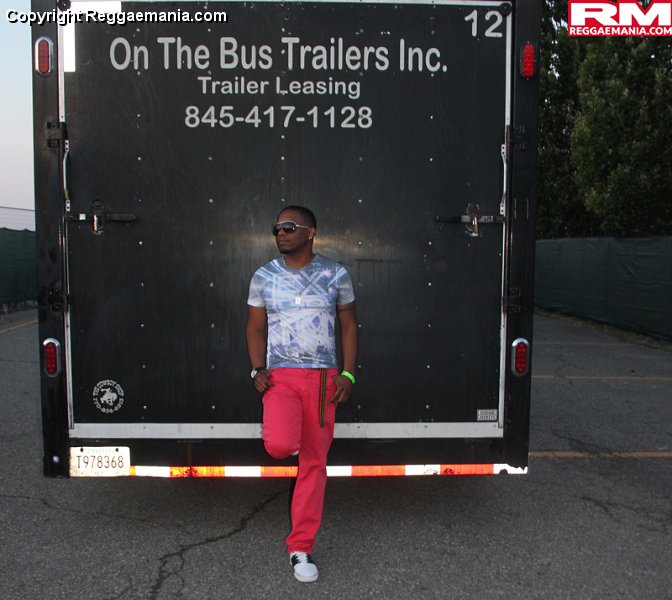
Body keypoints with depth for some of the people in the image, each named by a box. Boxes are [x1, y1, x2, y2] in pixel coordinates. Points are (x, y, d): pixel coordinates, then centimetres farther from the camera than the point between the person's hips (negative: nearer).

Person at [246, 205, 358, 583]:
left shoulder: (336, 274, 1)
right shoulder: (264, 277, 2)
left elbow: (349, 325, 6)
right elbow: (255, 328, 8)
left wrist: (348, 374, -4)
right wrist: (258, 371, -6)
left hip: (323, 378, 1)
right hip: (280, 375, -1)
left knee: (315, 463, 6)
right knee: (280, 445, -27)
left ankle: (301, 548, 21)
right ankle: (279, 433, 13)